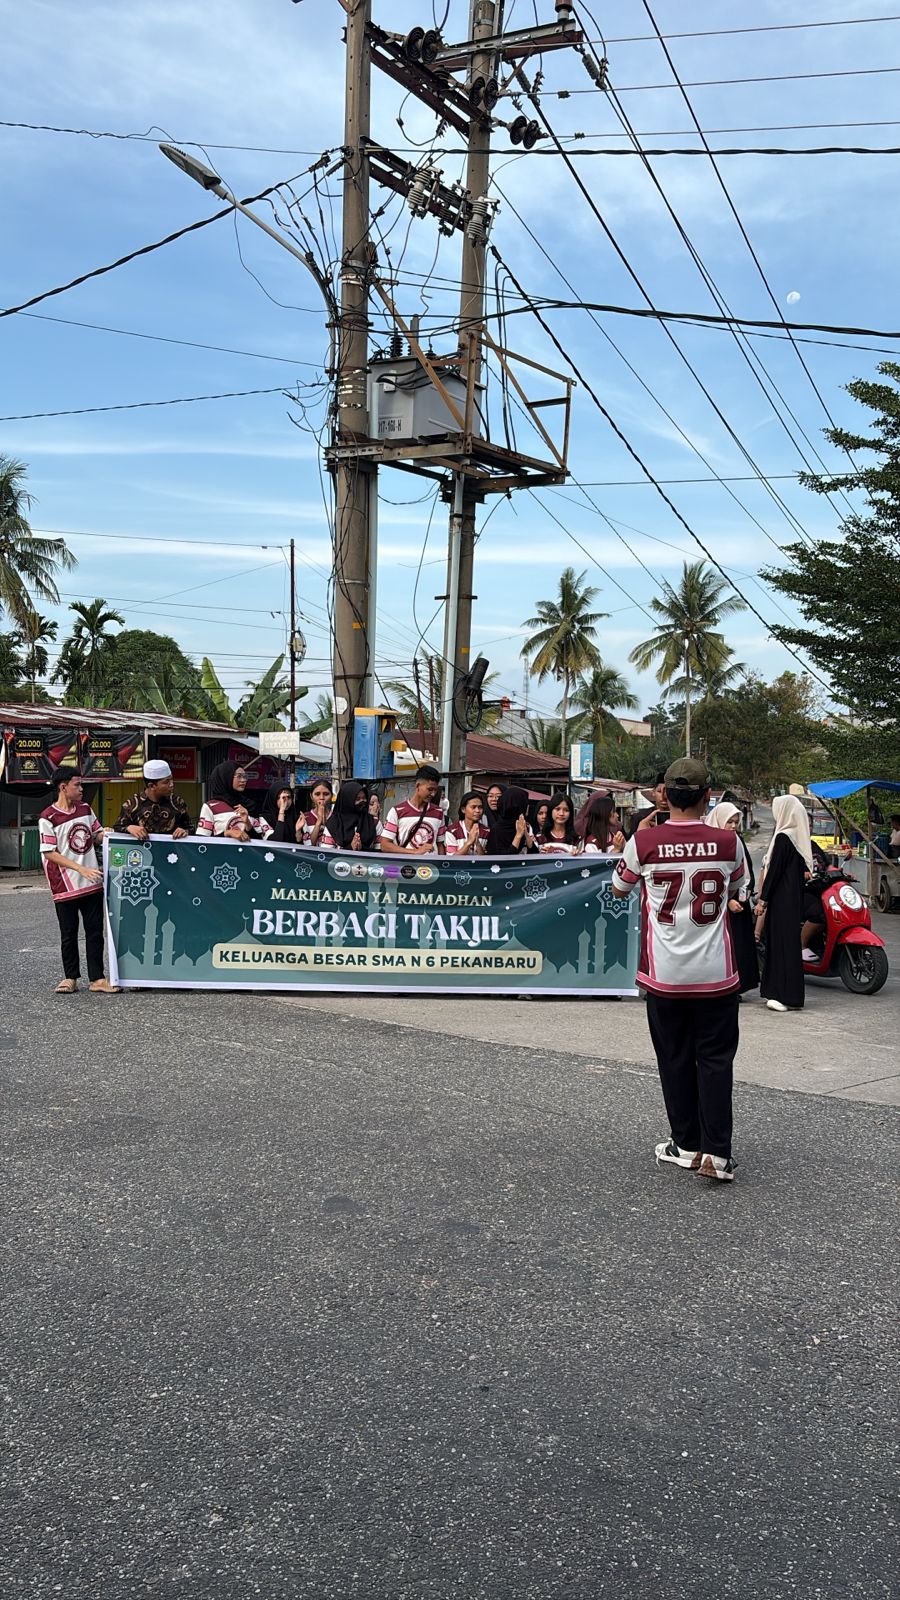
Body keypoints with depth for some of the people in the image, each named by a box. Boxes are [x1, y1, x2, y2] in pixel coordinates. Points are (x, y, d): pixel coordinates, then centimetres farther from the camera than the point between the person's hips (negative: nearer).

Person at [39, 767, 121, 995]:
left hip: (92, 883, 5)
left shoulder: (85, 808, 8)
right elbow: (50, 853, -12)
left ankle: (96, 979, 11)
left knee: (95, 932, 6)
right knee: (69, 934, 6)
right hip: (66, 886, -5)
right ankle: (71, 978, 19)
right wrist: (81, 869, -18)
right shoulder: (48, 818, -10)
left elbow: (96, 836, 19)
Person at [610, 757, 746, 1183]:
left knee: (675, 1058, 13)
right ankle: (716, 1152, 2)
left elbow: (619, 888, 8)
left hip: (664, 973, 0)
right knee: (715, 1059, 7)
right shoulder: (727, 841, -7)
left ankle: (686, 1145, 21)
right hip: (716, 972, 0)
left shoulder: (644, 841, -11)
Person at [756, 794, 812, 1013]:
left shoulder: (783, 837, -16)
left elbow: (774, 870, -17)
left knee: (782, 941, -6)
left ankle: (788, 996, -4)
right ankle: (777, 991, 19)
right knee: (787, 940, 12)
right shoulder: (799, 836, 11)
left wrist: (763, 900, -13)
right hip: (795, 895, 9)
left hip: (781, 897, -9)